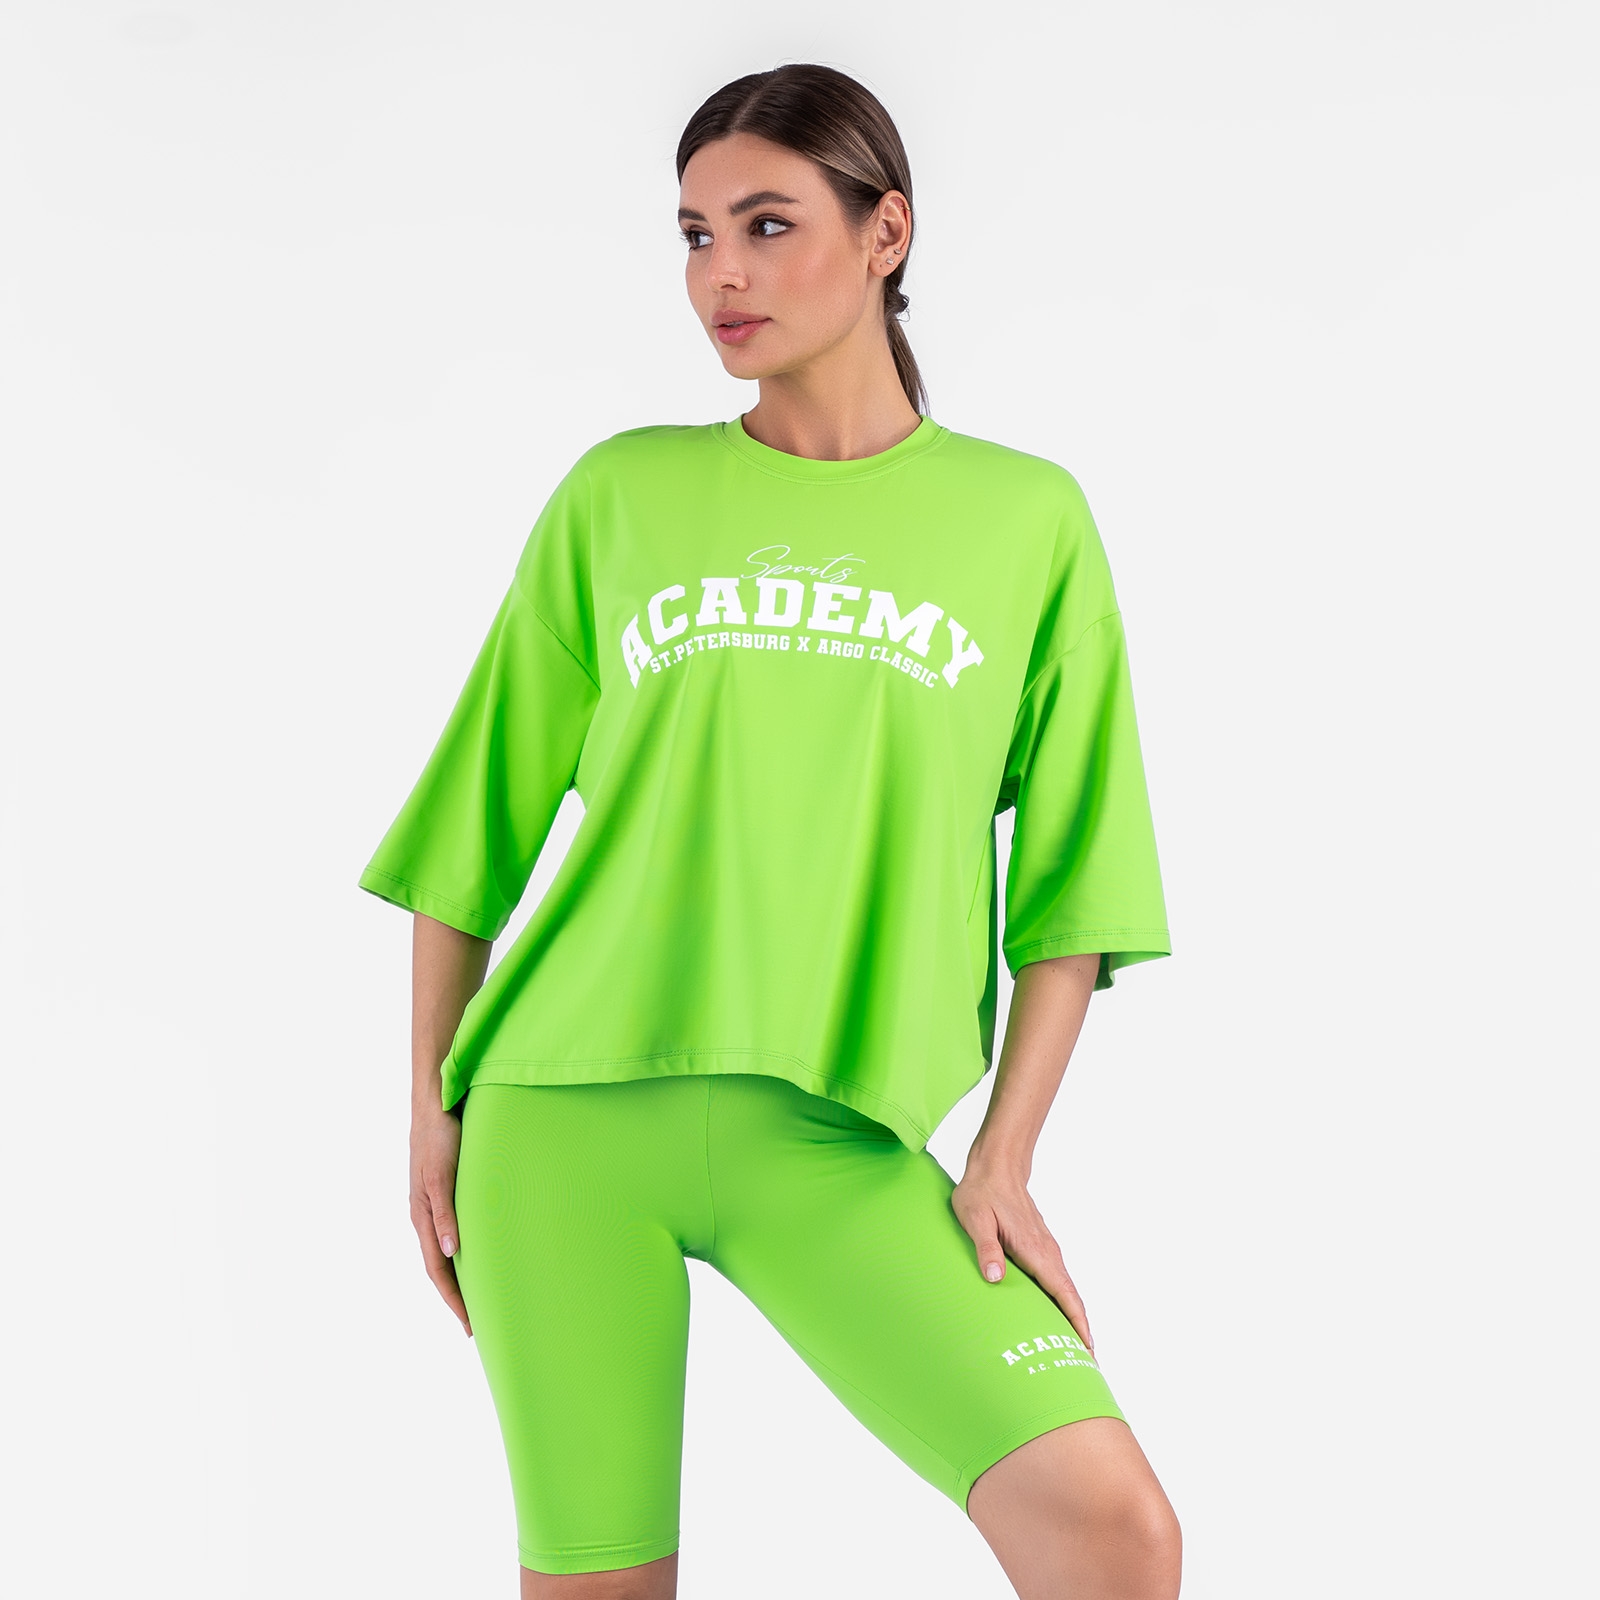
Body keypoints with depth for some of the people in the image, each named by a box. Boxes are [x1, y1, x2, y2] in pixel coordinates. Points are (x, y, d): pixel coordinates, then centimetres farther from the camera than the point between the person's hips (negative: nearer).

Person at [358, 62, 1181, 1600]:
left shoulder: (1027, 517, 6)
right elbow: (476, 824, 11)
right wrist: (434, 1108, 7)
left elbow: (1071, 879, 6)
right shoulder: (621, 494, 8)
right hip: (566, 1116, 1)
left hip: (836, 1144, -1)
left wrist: (1003, 1157, -2)